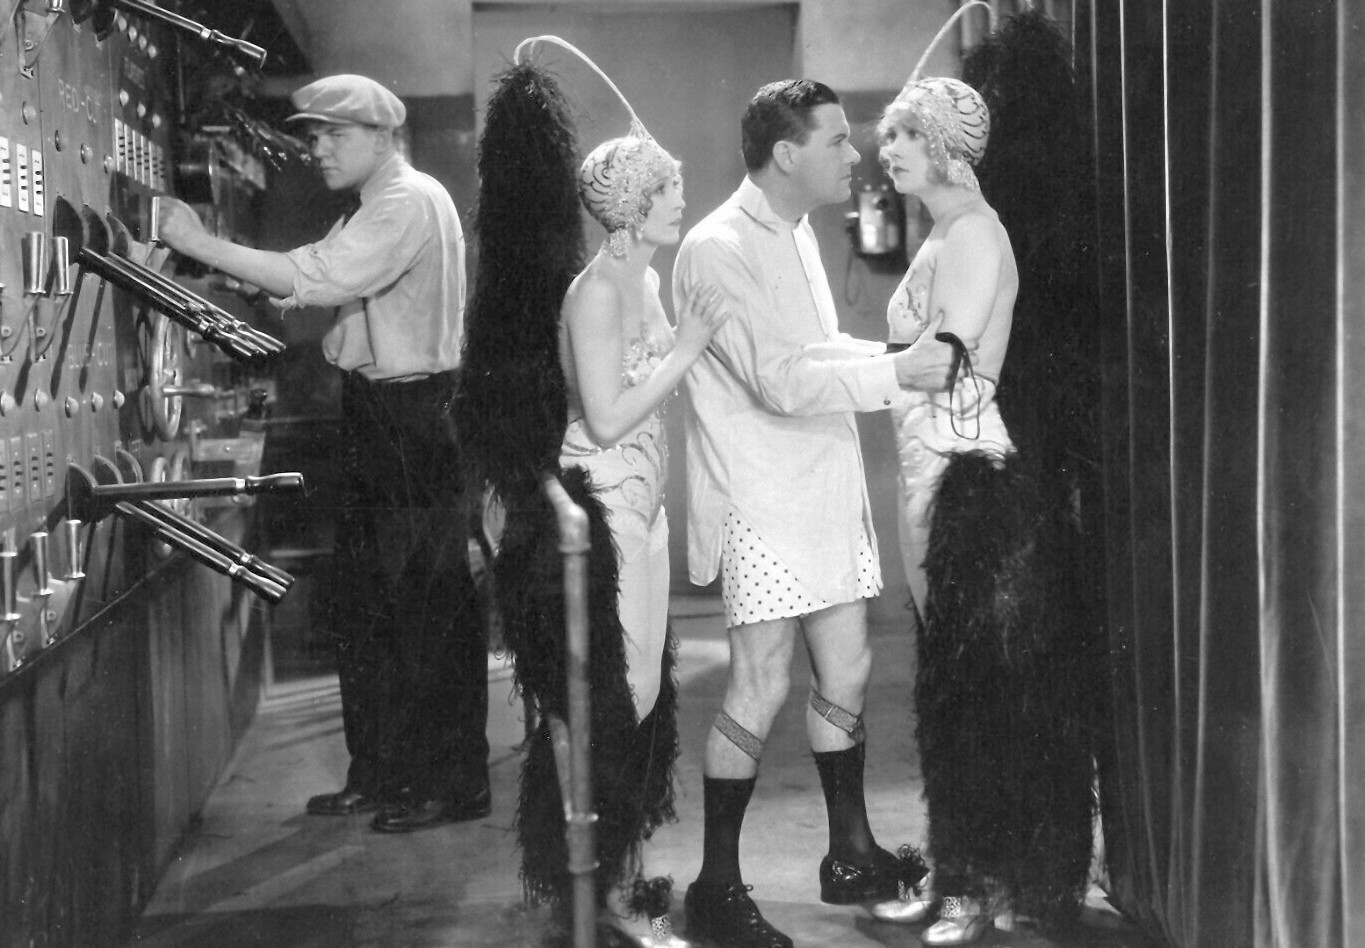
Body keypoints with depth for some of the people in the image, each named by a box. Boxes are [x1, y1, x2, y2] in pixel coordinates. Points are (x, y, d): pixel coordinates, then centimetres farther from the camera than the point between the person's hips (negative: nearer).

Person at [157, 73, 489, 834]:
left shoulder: (411, 202, -14)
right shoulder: (378, 207, 19)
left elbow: (319, 280, -25)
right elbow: (327, 287, 14)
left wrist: (203, 244, -22)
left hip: (416, 420, -10)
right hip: (378, 420, 10)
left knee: (431, 605, -4)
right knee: (364, 605, 13)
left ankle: (455, 783, 5)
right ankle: (378, 772, 22)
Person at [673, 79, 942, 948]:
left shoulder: (798, 233, 13)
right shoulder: (719, 248, -16)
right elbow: (781, 380, -23)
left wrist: (901, 356, 7)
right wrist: (896, 373, -19)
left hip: (827, 490, 9)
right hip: (762, 502, -9)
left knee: (846, 674, 13)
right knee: (763, 688, -7)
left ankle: (852, 854, 28)